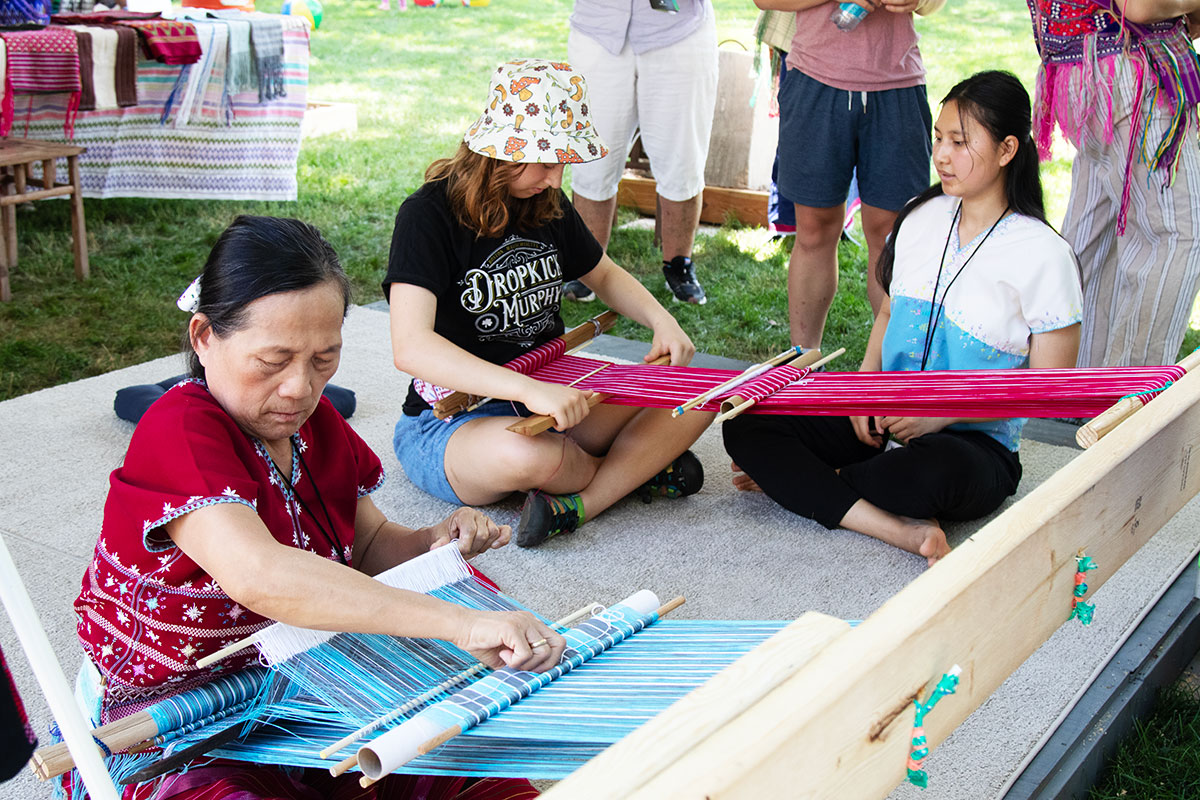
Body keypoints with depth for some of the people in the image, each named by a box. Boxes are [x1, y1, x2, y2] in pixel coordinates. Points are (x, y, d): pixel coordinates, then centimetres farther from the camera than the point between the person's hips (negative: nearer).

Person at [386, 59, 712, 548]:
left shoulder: (547, 205, 5)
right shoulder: (428, 215, -17)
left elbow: (605, 275, 23)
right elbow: (410, 347, -30)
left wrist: (661, 321, 1)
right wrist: (530, 389, -42)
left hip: (550, 402, 6)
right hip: (450, 422, -6)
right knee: (523, 454, -40)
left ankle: (577, 503, -23)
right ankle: (636, 466, -8)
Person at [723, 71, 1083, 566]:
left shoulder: (1044, 255, -10)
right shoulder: (920, 216, 6)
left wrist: (942, 413, -19)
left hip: (976, 443, -6)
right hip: (883, 420, 6)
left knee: (931, 469, -43)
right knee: (745, 424, -15)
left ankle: (800, 479, -11)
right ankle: (906, 530, -28)